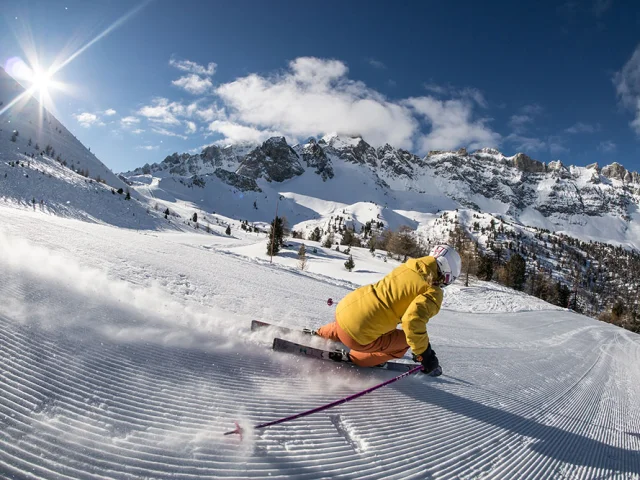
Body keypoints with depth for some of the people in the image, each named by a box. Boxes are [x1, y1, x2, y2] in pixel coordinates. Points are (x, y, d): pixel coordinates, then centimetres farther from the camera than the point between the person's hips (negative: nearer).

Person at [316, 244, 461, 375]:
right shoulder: (433, 293, -8)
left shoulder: (406, 267, 12)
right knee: (406, 340, 13)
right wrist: (424, 353, -8)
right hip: (358, 336, -7)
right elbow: (413, 321, -24)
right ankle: (355, 359, 15)